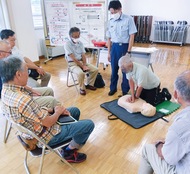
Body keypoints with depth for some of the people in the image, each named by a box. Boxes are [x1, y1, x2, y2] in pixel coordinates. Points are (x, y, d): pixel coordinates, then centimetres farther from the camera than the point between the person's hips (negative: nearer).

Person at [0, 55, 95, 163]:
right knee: (89, 125, -2)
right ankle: (70, 152, 15)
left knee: (75, 111, 19)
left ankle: (68, 139, 29)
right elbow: (48, 122, -26)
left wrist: (53, 110, -3)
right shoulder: (23, 100, -37)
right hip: (45, 136, -9)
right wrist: (58, 111, -7)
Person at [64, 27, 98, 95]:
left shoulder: (80, 43, 5)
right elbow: (73, 58, -18)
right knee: (81, 73, -35)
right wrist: (82, 66, -19)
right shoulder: (67, 44, -13)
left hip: (82, 61, 6)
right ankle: (82, 88, -7)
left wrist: (85, 65, -16)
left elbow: (83, 55, 2)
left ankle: (89, 84, 12)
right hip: (73, 63, -6)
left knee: (95, 69, -9)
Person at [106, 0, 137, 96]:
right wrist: (109, 52, 10)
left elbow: (131, 36, -9)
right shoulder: (110, 21, 5)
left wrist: (128, 52, -13)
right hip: (114, 47, 4)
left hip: (124, 46, -4)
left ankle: (125, 91, 22)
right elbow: (109, 38, 10)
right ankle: (113, 88, 30)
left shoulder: (128, 19, -8)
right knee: (114, 70, 13)